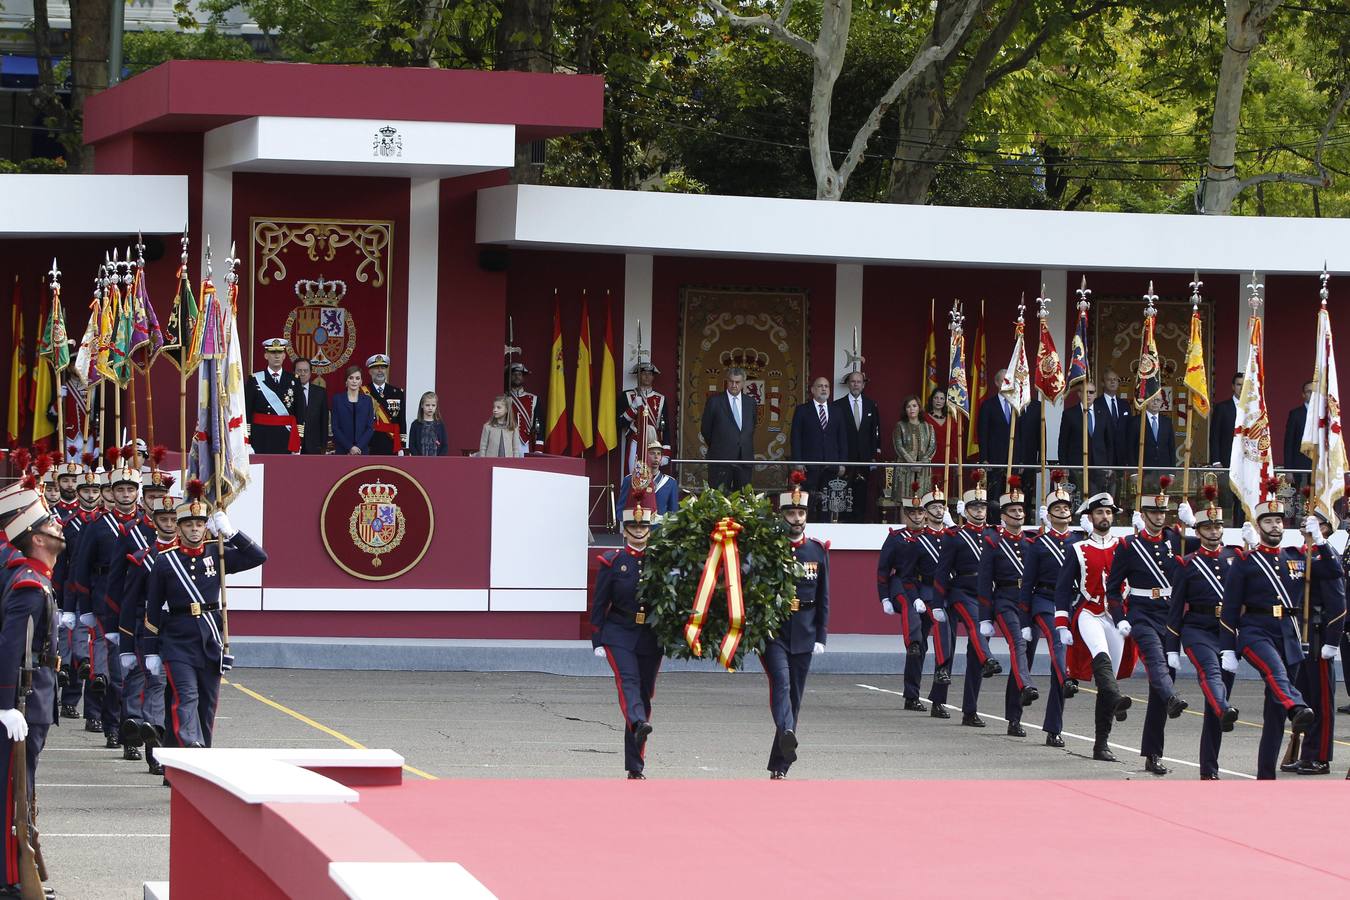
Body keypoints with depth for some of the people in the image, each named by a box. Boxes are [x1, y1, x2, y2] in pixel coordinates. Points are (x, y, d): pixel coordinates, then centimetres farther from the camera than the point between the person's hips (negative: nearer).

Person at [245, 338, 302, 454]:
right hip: (261, 437, -1)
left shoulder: (293, 380, 8)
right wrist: (246, 443, -5)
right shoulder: (254, 380, 3)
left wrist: (297, 445, 1)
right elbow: (246, 411, 1)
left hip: (286, 438, 1)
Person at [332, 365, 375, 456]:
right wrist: (350, 447, -10)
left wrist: (359, 447, -10)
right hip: (342, 451, -1)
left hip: (362, 451, 1)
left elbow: (370, 428, 3)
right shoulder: (337, 399, 4)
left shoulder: (367, 400, 8)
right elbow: (335, 428, -1)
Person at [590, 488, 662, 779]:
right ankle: (638, 724, -52)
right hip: (619, 634, -2)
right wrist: (597, 641, -3)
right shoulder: (612, 561, 1)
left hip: (650, 638, 2)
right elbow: (599, 604, 2)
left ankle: (635, 767, 8)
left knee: (645, 692, 3)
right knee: (628, 680, -27)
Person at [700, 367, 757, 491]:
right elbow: (705, 429, 6)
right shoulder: (715, 401, 0)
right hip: (721, 458, -3)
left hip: (745, 458, 3)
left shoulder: (750, 402, 11)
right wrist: (717, 447, 9)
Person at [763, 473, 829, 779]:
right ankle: (787, 733, -46)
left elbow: (823, 598, 10)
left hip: (803, 635, 3)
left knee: (795, 696, 5)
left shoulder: (818, 551, 9)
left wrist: (821, 637, 3)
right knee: (781, 682, -24)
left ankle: (779, 765, 11)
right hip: (773, 631, -3)